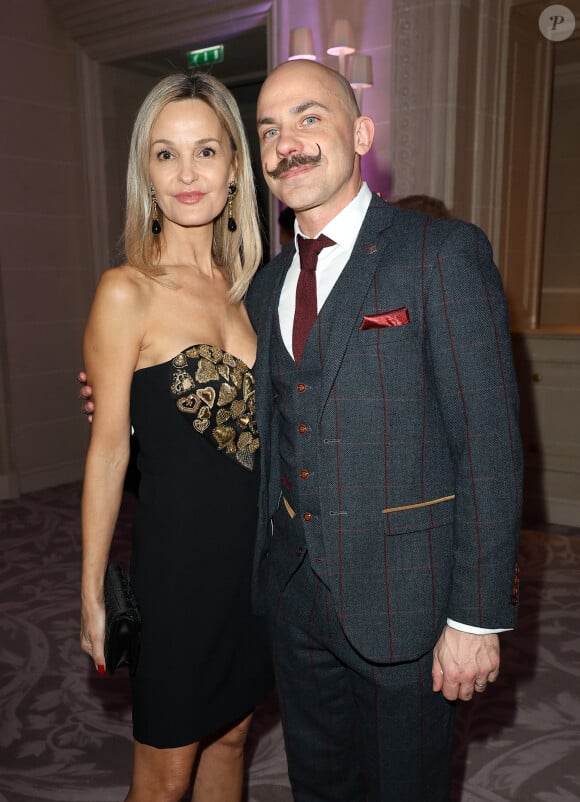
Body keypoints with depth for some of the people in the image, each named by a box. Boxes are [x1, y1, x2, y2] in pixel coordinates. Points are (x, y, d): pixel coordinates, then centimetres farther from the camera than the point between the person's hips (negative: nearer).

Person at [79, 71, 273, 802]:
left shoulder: (246, 284, 5)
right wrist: (93, 595, -7)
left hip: (257, 550, 6)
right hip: (179, 556, -5)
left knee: (229, 738, 23)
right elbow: (108, 451, -11)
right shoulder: (127, 291, -13)